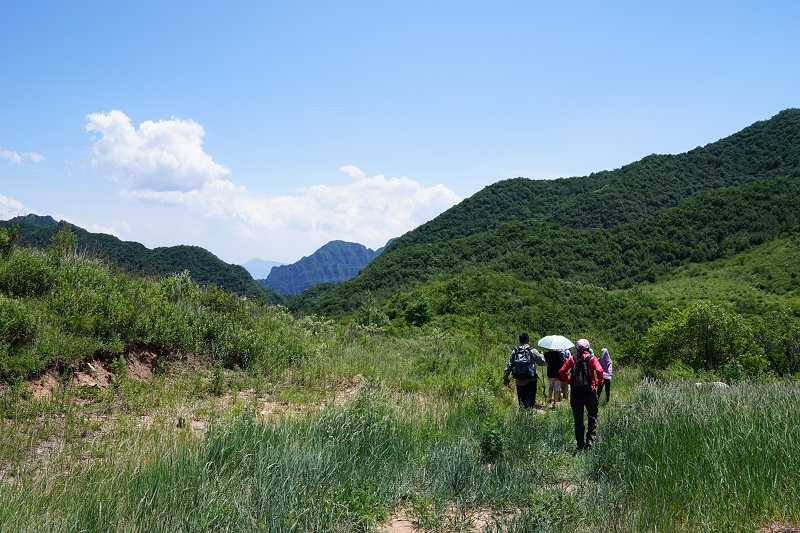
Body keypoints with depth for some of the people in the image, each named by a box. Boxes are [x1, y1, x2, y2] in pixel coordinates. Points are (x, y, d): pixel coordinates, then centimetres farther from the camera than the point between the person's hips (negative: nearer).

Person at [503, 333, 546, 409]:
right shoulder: (532, 351, -7)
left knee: (521, 400, 12)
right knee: (531, 399, 4)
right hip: (530, 380, -3)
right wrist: (541, 354, 21)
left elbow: (509, 365, 3)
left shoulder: (514, 351, 1)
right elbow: (542, 362, 1)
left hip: (519, 380, 3)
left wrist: (505, 377, 11)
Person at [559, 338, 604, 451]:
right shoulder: (592, 359, -2)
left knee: (578, 420, 9)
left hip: (575, 393, 2)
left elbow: (562, 371, -4)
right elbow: (599, 371, -17)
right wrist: (600, 382, 1)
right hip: (589, 392, -2)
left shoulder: (572, 359, 4)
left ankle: (580, 445, 10)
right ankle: (590, 440, 1)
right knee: (592, 416, 16)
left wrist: (569, 381, 10)